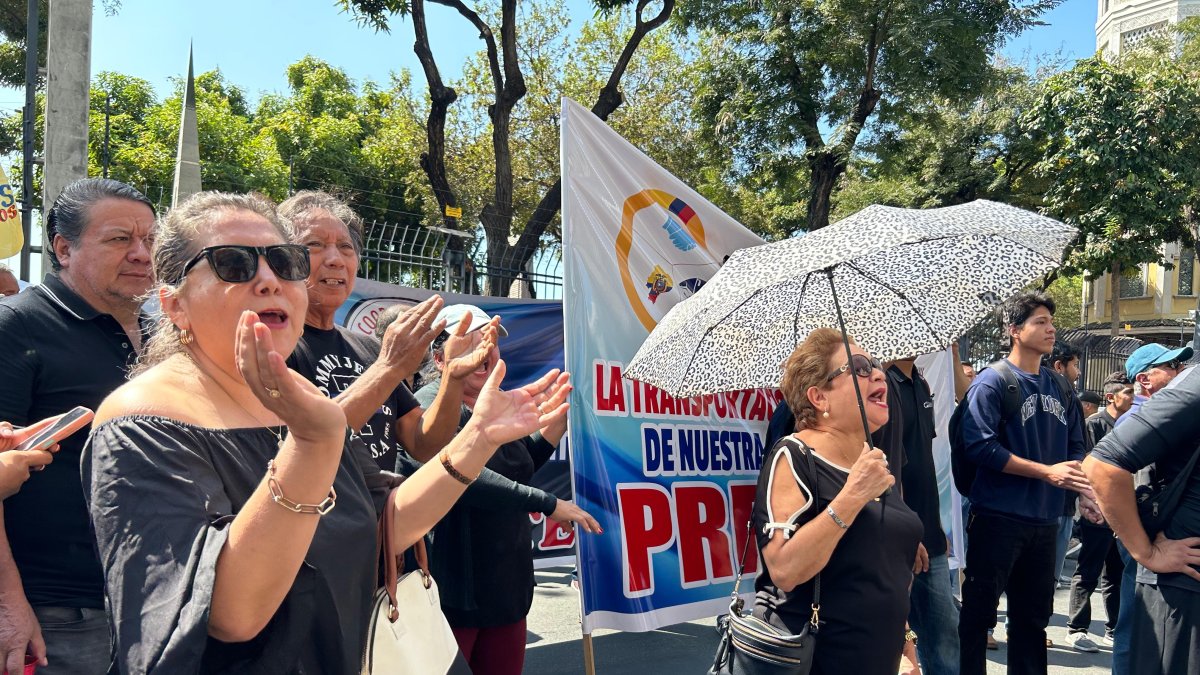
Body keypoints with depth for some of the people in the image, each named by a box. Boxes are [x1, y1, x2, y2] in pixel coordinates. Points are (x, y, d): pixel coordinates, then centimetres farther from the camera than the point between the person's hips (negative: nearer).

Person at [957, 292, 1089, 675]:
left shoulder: (1060, 389, 12)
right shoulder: (993, 382, -9)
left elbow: (1075, 446, 16)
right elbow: (981, 446, -18)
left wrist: (1084, 488, -4)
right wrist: (1047, 472, -19)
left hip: (1045, 520, 7)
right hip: (998, 518, -7)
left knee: (1033, 615, 16)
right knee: (978, 613, 0)